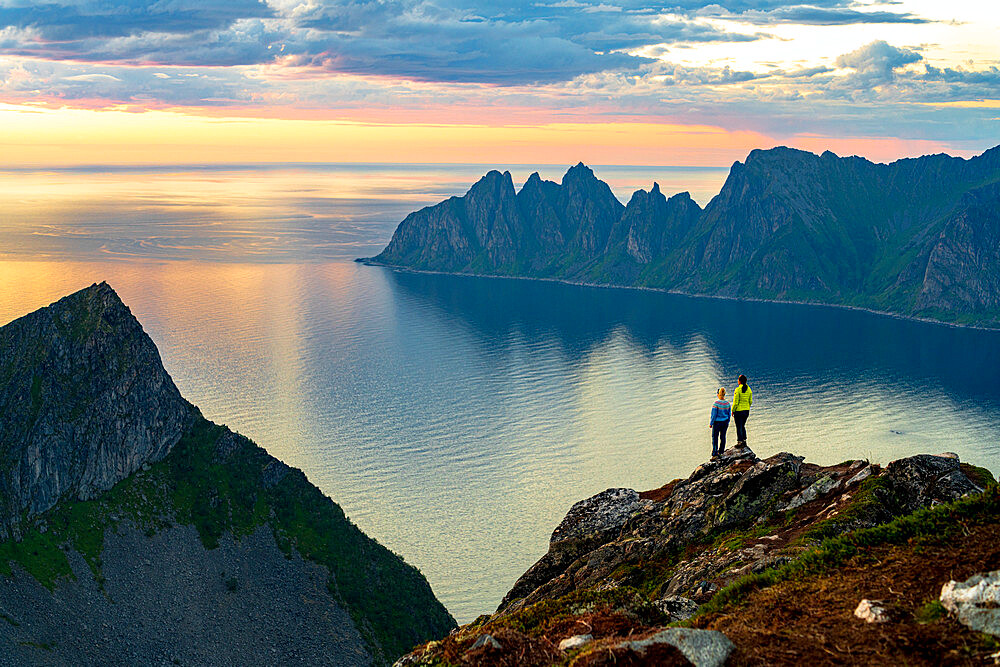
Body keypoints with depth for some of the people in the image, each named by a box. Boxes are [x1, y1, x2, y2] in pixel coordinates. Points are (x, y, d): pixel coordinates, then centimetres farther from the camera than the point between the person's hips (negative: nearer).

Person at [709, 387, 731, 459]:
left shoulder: (716, 403, -19)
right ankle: (721, 452, 28)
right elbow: (729, 414, 7)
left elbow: (713, 414, -15)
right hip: (725, 422, 5)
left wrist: (711, 423, -4)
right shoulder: (727, 403, -3)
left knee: (715, 438, 2)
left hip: (717, 423, -5)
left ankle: (715, 454, -2)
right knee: (723, 437, 17)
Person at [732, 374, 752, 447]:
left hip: (738, 410, -6)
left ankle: (740, 442, 2)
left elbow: (735, 402, -16)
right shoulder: (749, 390, 2)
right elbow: (750, 401, 7)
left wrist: (733, 410, -6)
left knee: (739, 427, 2)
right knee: (743, 426, 19)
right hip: (746, 410, 6)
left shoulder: (738, 390, -17)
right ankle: (744, 441, 19)